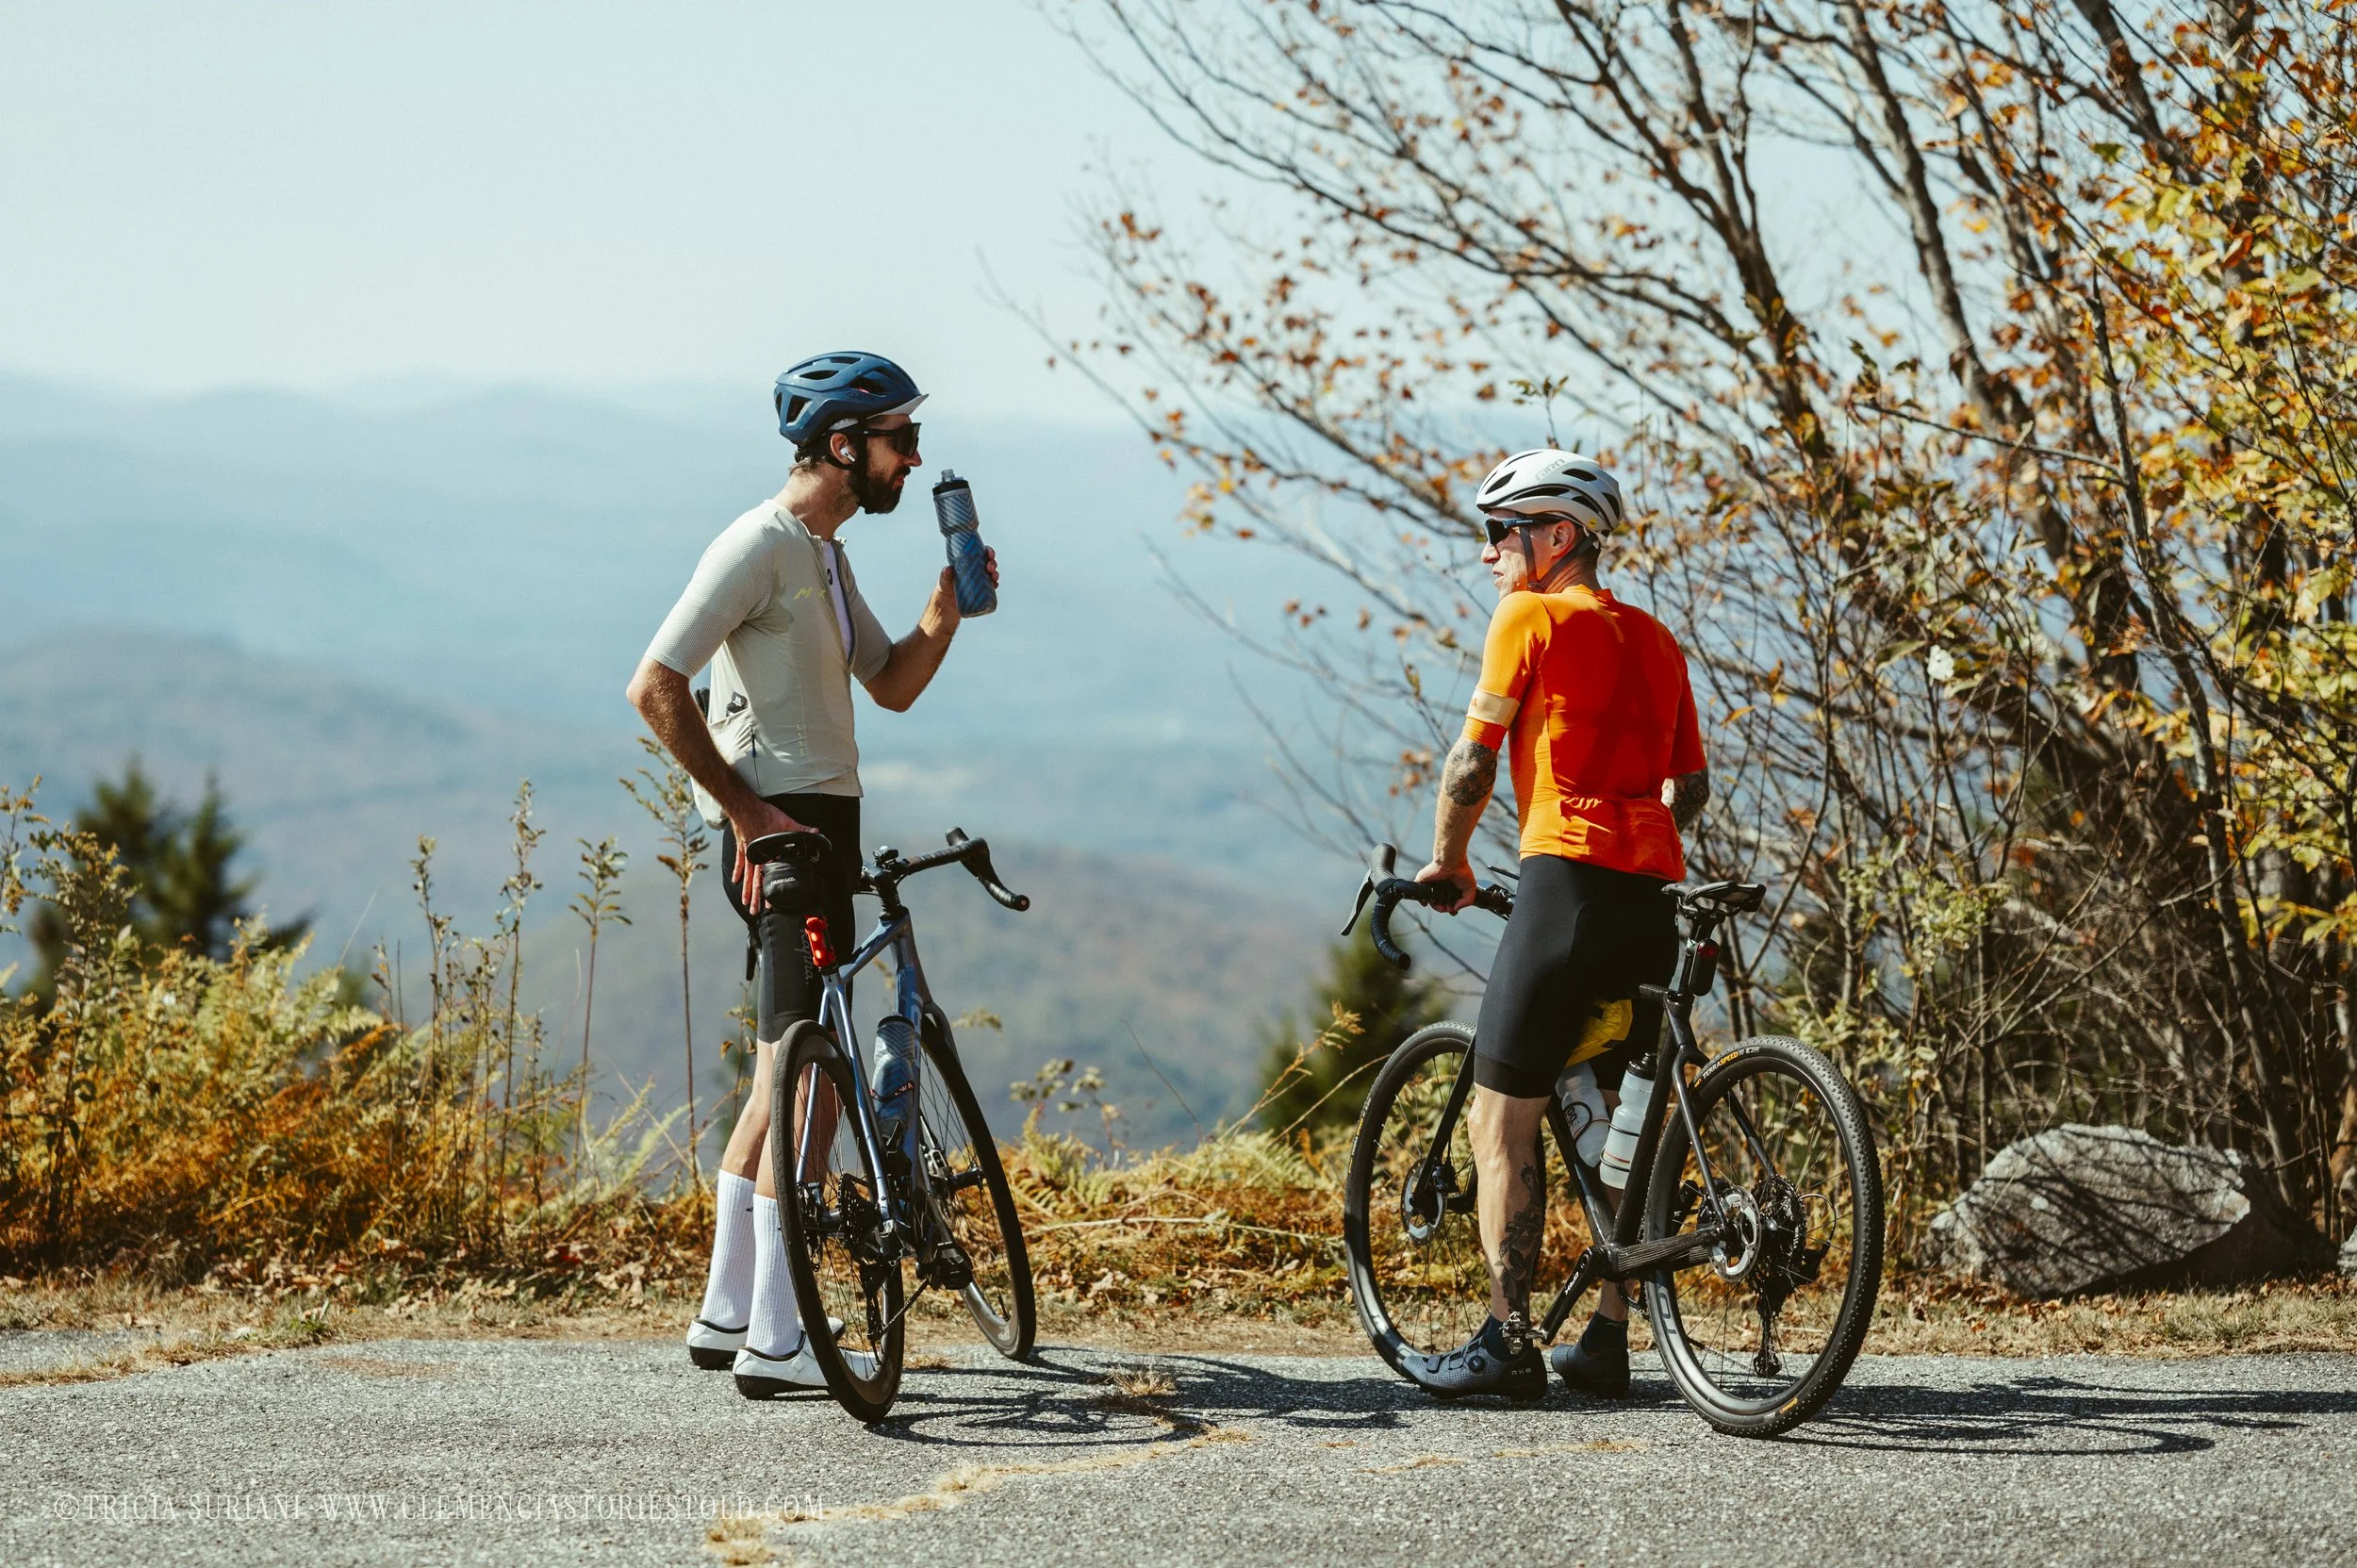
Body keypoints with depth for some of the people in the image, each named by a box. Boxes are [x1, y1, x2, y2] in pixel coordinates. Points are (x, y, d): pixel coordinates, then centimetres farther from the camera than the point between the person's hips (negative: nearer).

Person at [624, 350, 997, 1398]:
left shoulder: (825, 555, 18)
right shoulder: (760, 546, -14)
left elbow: (892, 686, 22)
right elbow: (656, 689, -19)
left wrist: (943, 616, 3)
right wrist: (747, 810, -19)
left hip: (821, 829, 11)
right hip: (784, 834, -11)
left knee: (782, 1078, 15)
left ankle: (725, 1313, 23)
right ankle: (775, 1341, -12)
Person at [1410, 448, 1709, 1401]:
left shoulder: (1531, 619, -1)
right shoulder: (1653, 639, 19)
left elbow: (1473, 760, 1)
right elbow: (1689, 785, 22)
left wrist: (1447, 863, 15)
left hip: (1566, 883, -7)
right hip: (1654, 893, 7)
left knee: (1502, 1121, -2)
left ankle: (1507, 1341, -7)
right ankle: (1608, 1341, 13)